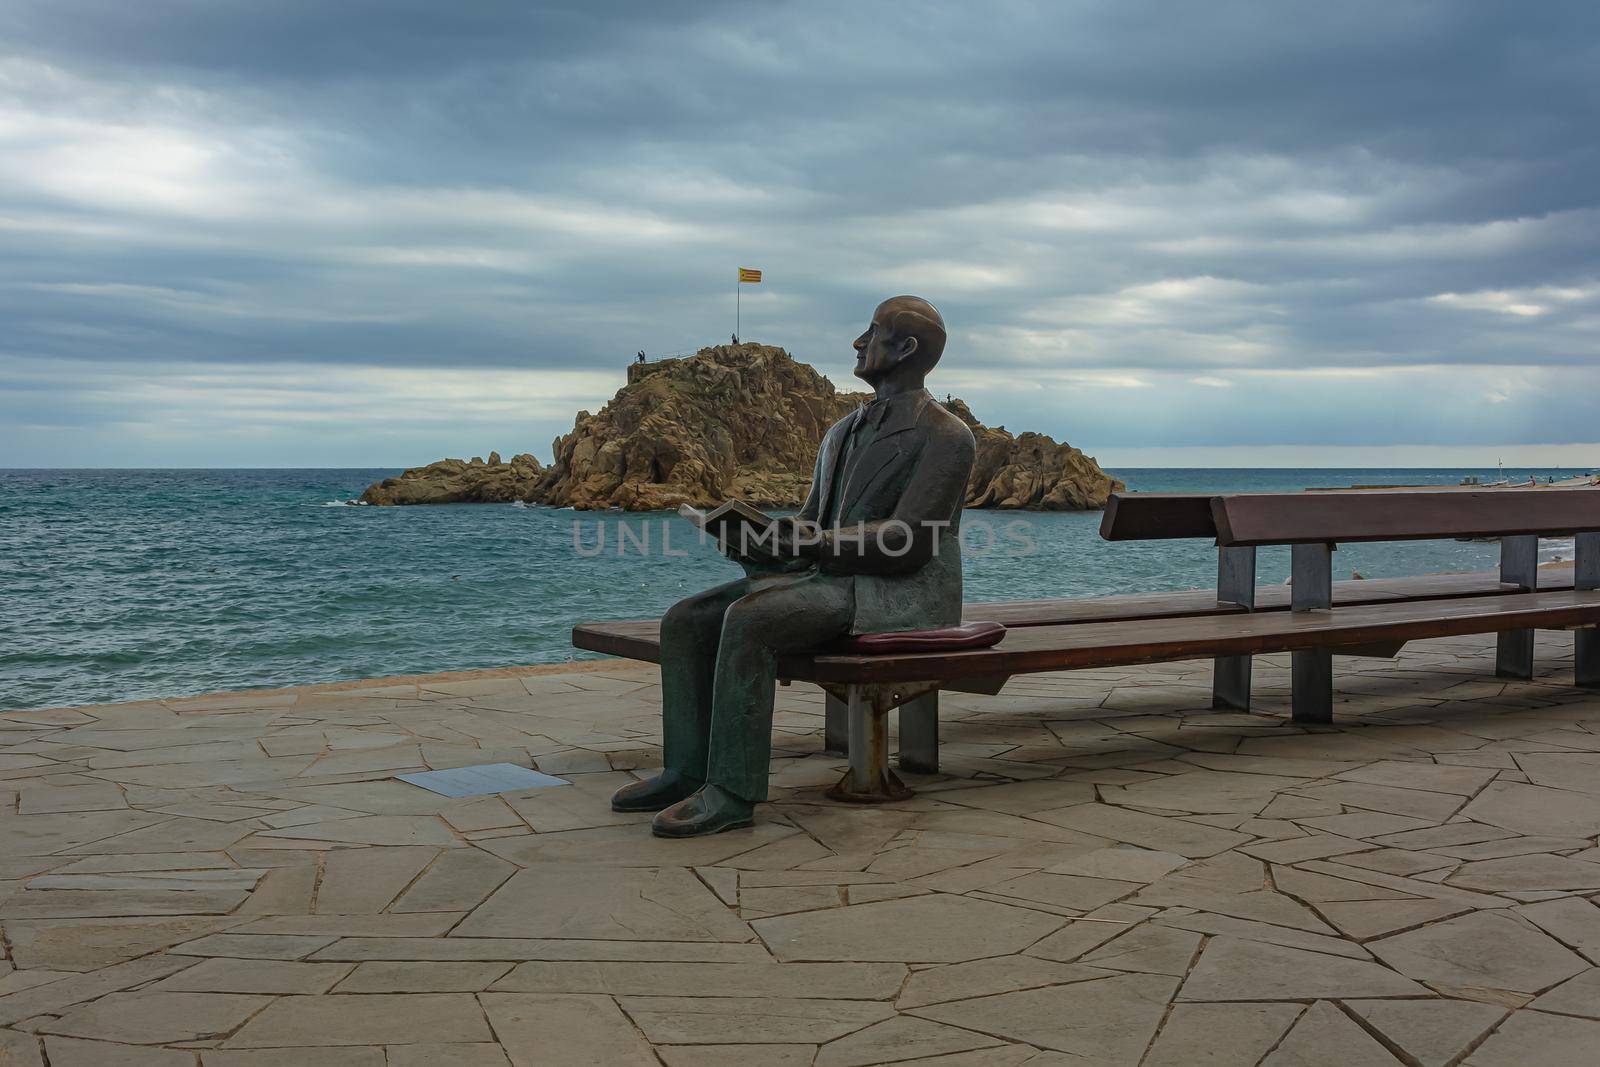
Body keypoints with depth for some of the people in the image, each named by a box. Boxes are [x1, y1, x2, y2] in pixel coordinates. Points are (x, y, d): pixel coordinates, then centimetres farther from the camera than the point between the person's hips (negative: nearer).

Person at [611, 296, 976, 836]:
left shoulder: (946, 437, -6)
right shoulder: (842, 433, 21)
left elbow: (907, 541, -16)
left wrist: (812, 545, -24)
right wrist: (767, 541, -2)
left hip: (894, 596, -9)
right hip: (827, 577, 9)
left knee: (749, 620, -31)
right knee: (686, 621, -8)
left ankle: (731, 791, -27)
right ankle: (686, 770, -8)